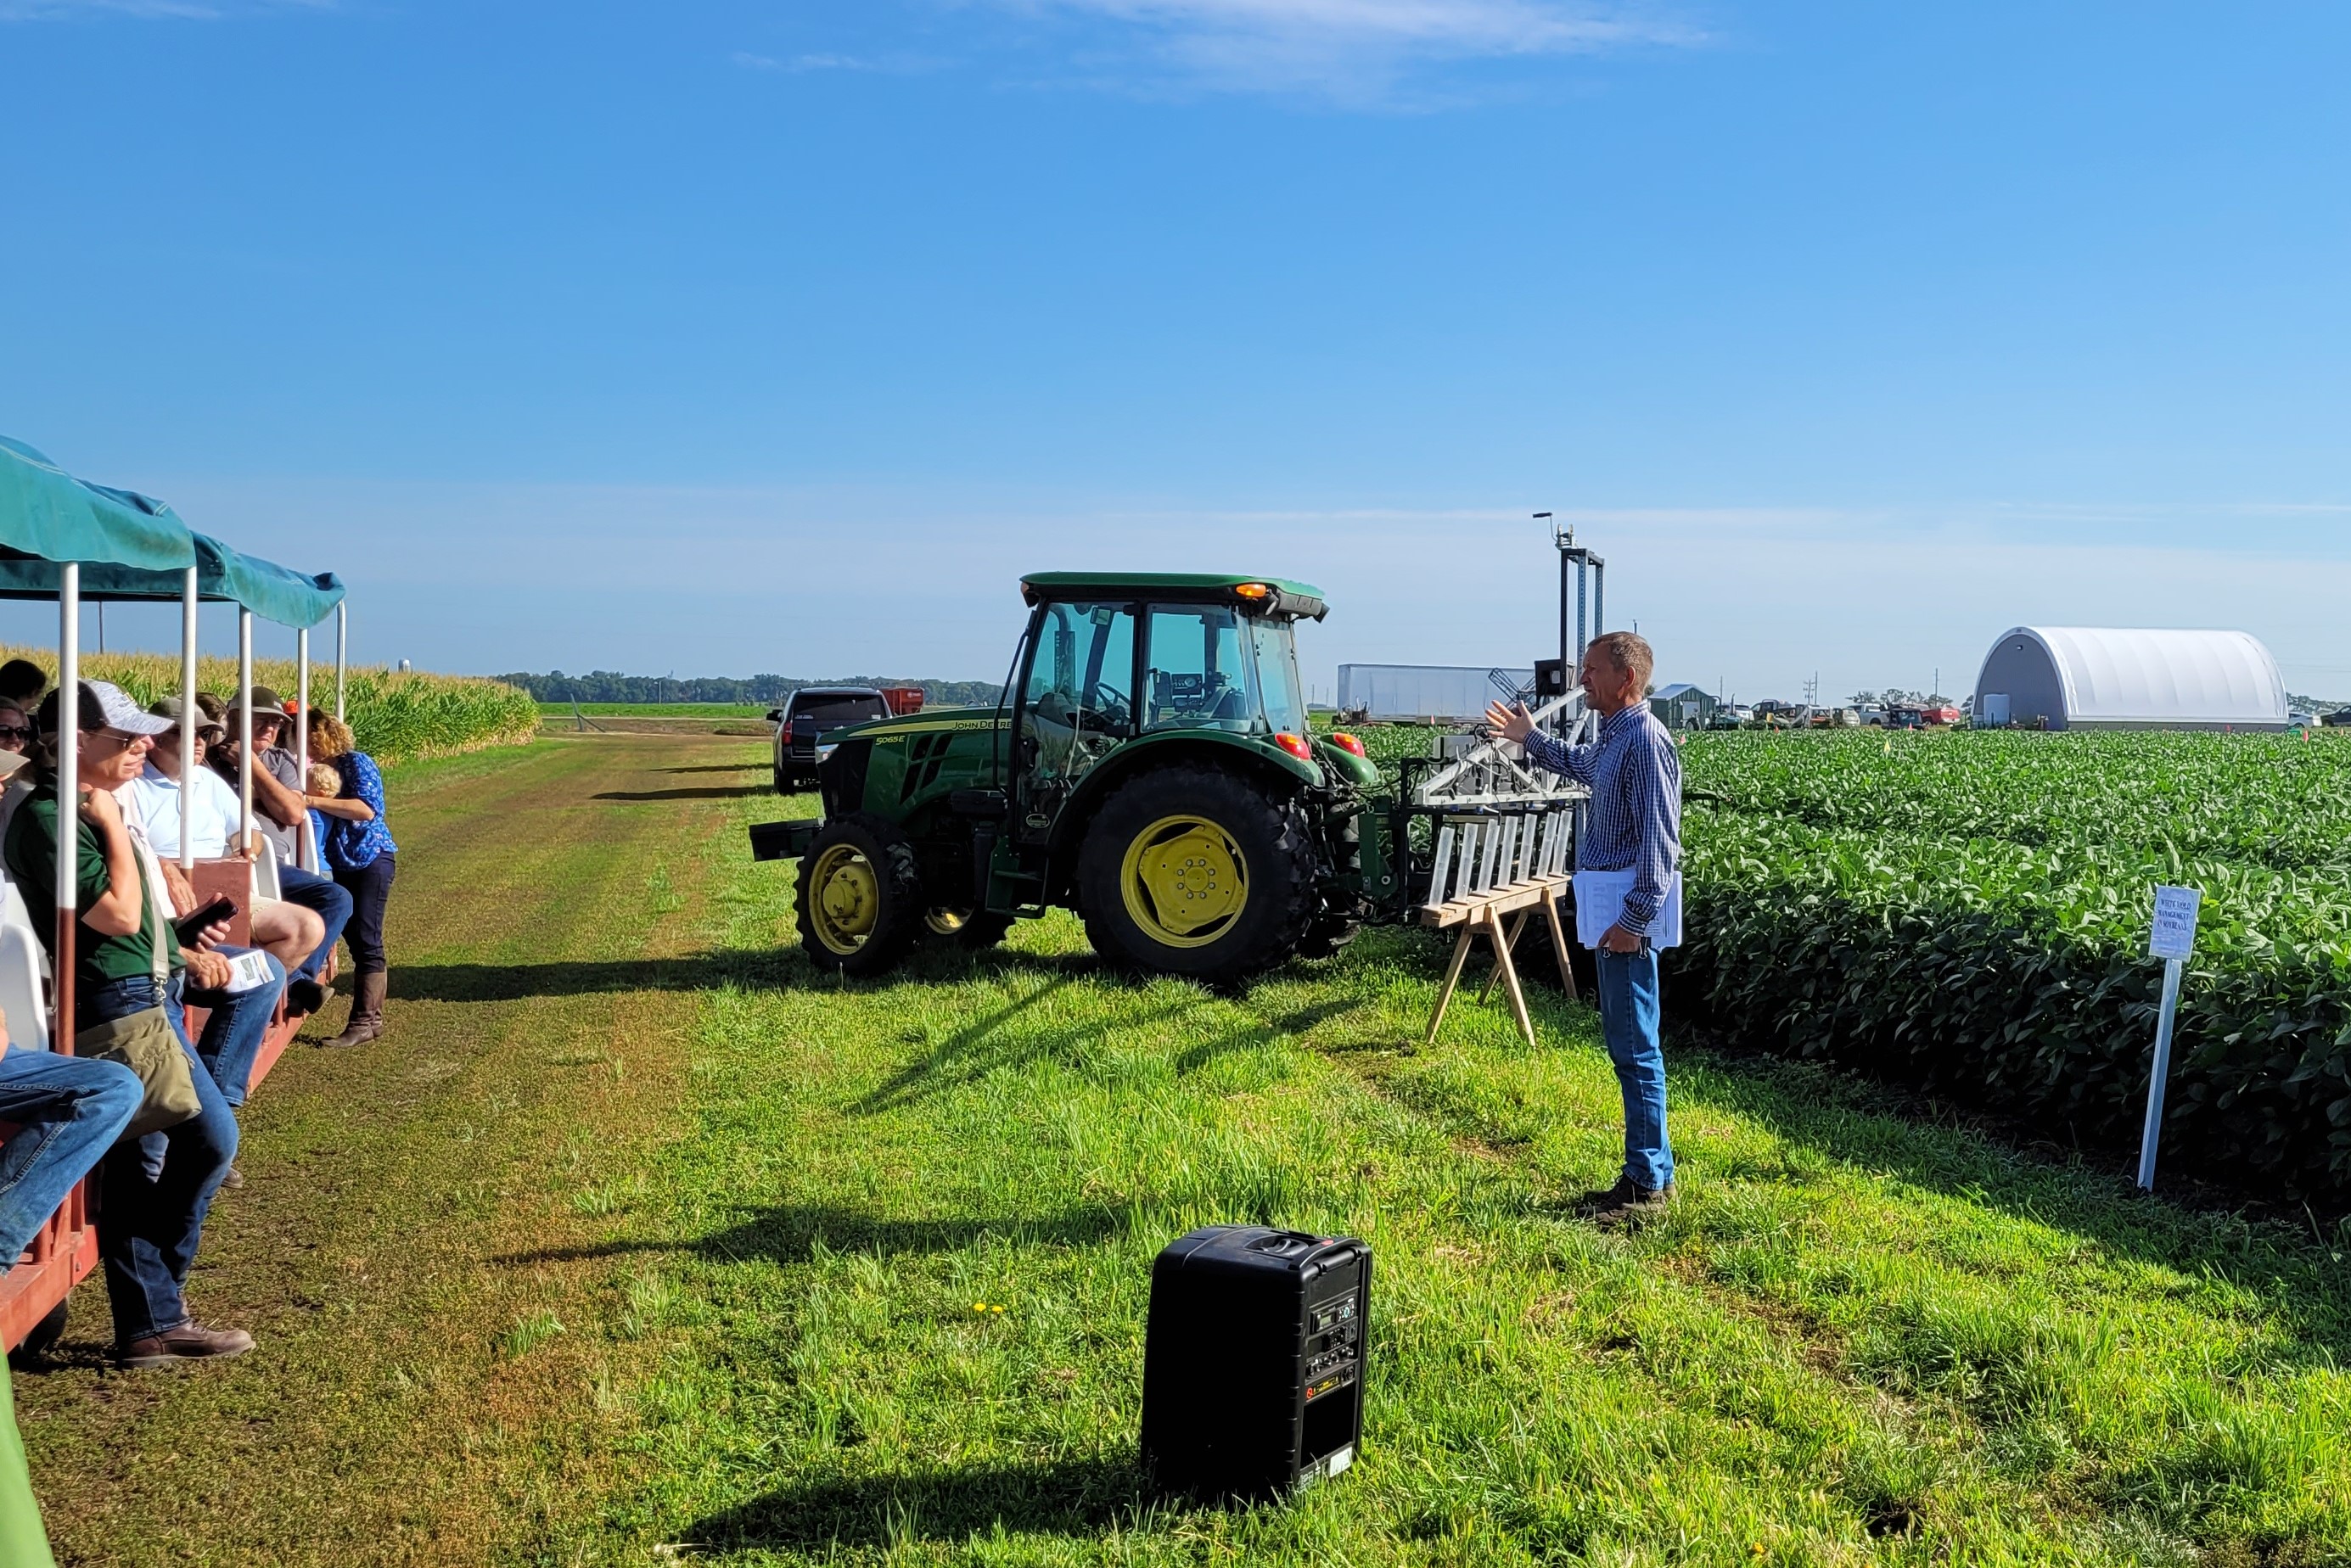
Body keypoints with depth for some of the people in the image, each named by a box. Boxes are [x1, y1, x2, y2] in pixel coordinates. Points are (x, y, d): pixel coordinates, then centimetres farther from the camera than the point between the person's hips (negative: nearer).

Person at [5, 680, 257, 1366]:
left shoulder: (88, 811, 16)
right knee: (212, 1138, -8)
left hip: (145, 996, 9)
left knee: (139, 1165, 9)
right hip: (120, 1002, -9)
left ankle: (149, 1323, 15)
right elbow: (119, 913, -19)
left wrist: (181, 954, 12)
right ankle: (155, 1311, 4)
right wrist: (112, 823, -13)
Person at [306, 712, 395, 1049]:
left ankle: (362, 1023, -8)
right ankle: (373, 1018, 18)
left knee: (366, 942, -8)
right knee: (355, 939, 10)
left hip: (370, 859, -8)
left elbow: (368, 808, -24)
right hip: (339, 865, 8)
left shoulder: (356, 763, -11)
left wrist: (314, 800, -29)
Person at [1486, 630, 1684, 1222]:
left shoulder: (1645, 740, -16)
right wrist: (1530, 739, 44)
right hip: (1612, 904, 11)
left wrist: (1635, 918, -25)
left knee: (1635, 1045, -7)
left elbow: (1658, 840, -22)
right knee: (1625, 1041, 14)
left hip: (1630, 907, -11)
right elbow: (1580, 764, 43)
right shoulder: (1614, 738, 16)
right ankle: (1649, 1171, 21)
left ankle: (1648, 1182, -1)